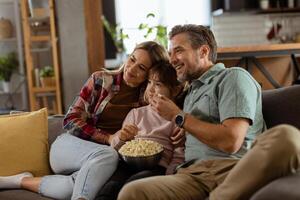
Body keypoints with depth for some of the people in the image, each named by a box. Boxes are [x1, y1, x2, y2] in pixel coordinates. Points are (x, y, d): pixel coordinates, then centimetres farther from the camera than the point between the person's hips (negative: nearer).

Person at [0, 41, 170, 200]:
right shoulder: (101, 79, -3)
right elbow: (71, 120, -5)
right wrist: (108, 138, -15)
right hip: (70, 144, -1)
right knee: (108, 156, -38)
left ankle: (24, 181, -16)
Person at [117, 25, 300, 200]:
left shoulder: (233, 77, 6)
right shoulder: (191, 92, 29)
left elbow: (231, 141, -9)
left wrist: (178, 116, 0)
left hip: (234, 168, -3)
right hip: (193, 174, 4)